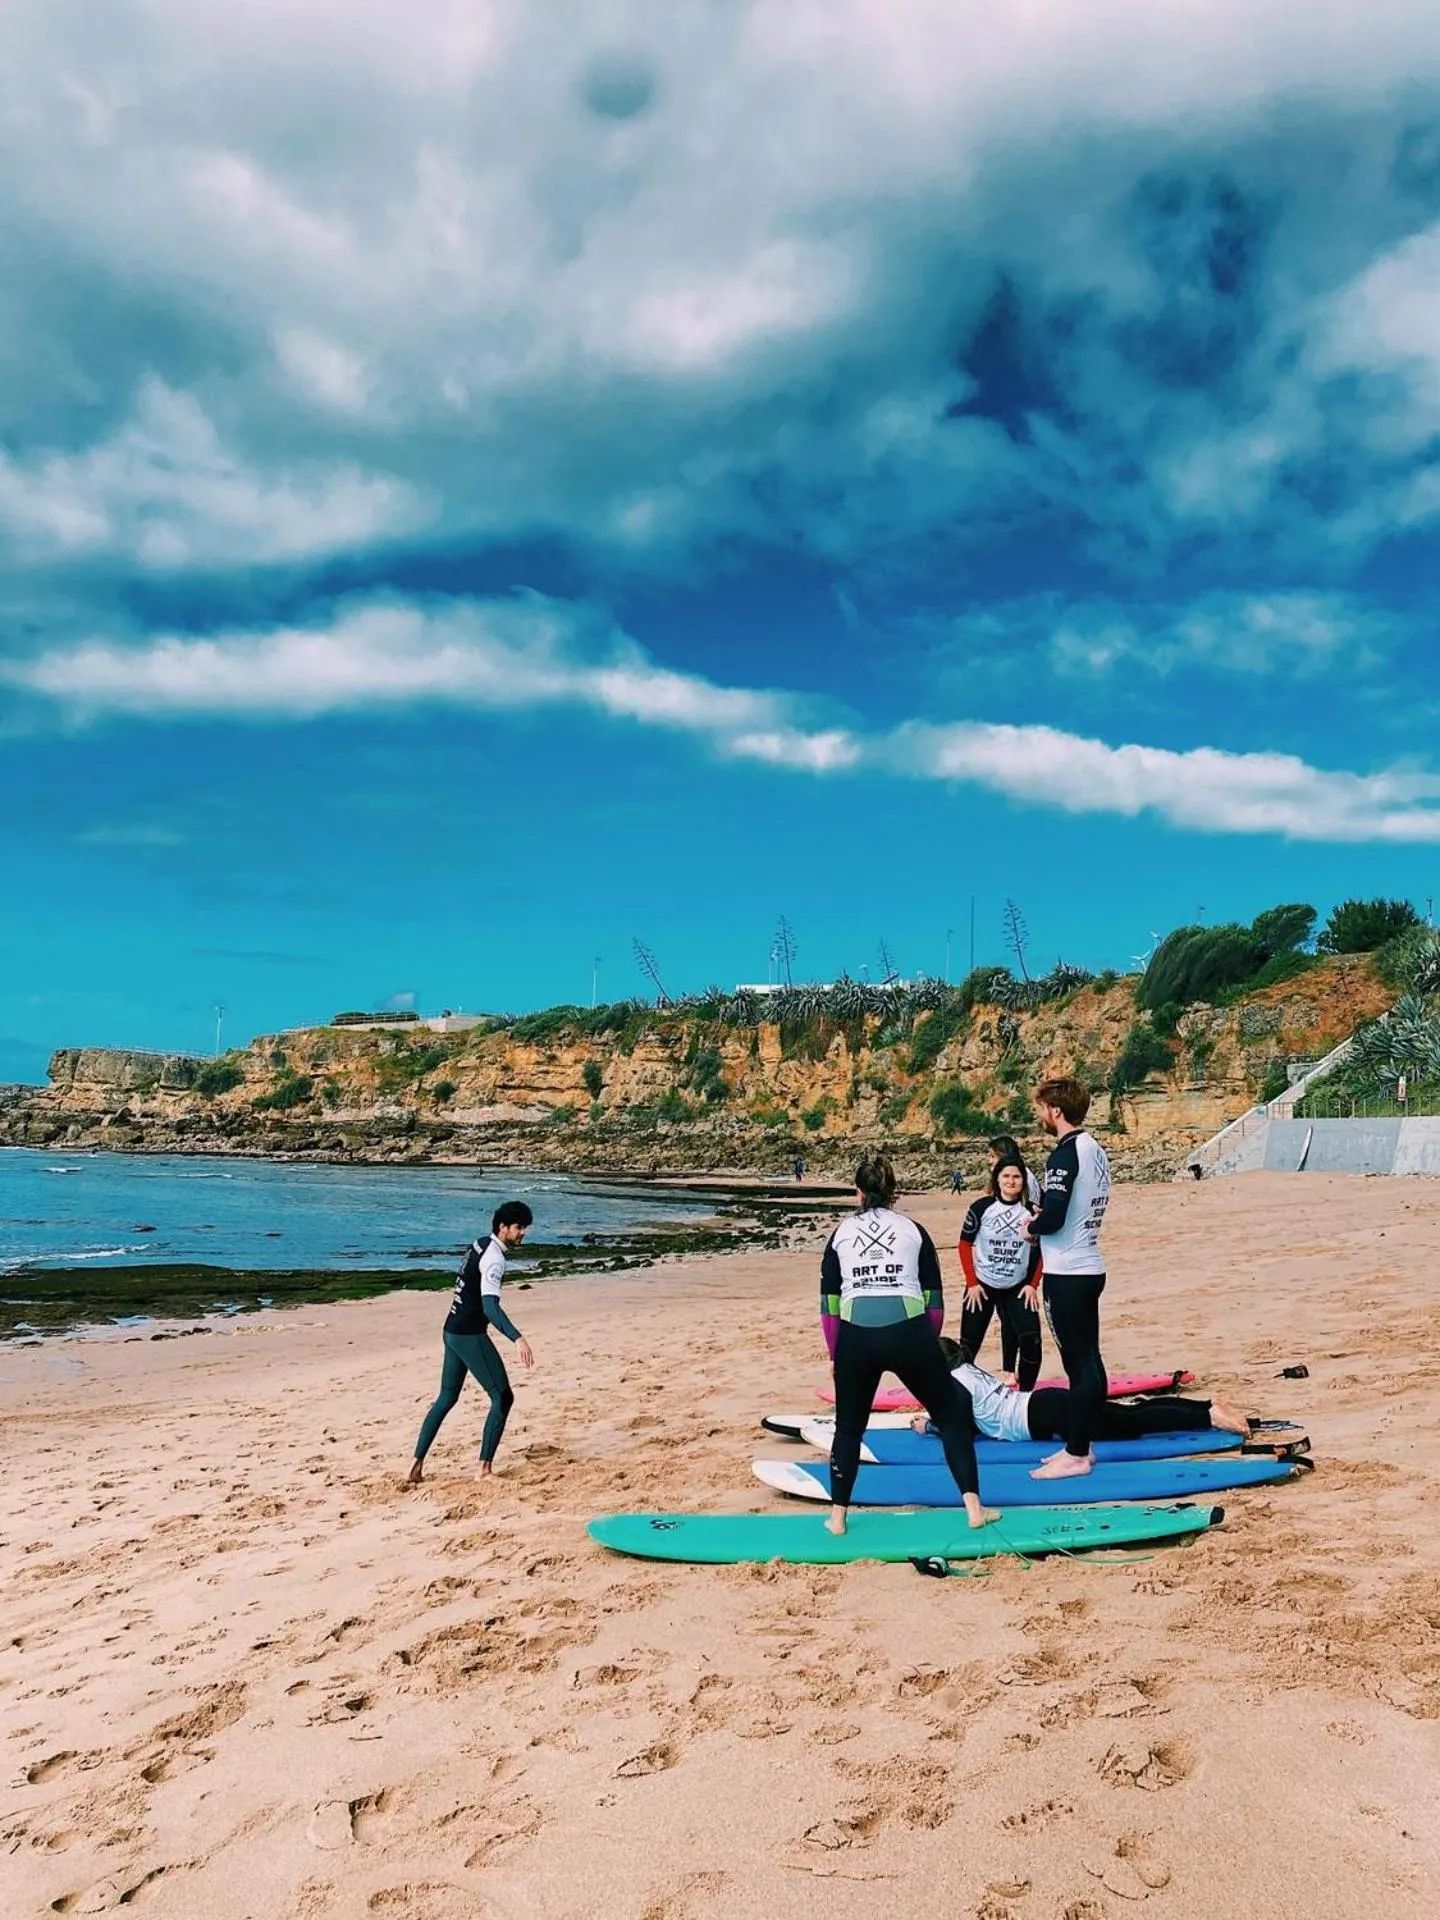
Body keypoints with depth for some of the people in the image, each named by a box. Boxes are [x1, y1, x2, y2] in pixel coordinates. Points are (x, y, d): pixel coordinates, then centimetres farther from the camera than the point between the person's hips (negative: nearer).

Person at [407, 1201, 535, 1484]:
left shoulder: (480, 1245, 10)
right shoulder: (494, 1257, -18)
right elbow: (490, 1306, -31)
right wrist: (517, 1338, -42)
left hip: (452, 1331, 10)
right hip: (470, 1335, -10)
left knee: (446, 1398, 17)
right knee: (503, 1397, -4)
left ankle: (417, 1465, 18)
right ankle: (485, 1467, -3)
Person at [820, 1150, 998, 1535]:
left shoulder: (841, 1233, 17)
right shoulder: (913, 1230, 15)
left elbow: (829, 1303, 13)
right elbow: (934, 1299, 11)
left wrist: (837, 1355, 21)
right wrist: (928, 1347, 22)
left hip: (855, 1336, 1)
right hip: (910, 1332, -1)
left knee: (848, 1426, 20)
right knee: (953, 1415, 17)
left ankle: (837, 1517, 22)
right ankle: (974, 1508, 13)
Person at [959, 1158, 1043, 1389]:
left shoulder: (1031, 1212, -3)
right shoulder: (981, 1207, -10)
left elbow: (1041, 1250, 5)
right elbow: (965, 1244, -4)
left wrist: (1033, 1285, -3)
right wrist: (972, 1283, -7)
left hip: (1018, 1288, 2)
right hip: (982, 1286, -2)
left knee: (1031, 1341, -9)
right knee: (970, 1343, 2)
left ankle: (1026, 1393, 6)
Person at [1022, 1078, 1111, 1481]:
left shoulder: (1065, 1154, -18)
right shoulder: (1095, 1150, 11)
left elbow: (1052, 1218, -24)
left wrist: (1031, 1228, -4)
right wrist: (1043, 1221, 8)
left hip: (1067, 1274, -9)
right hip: (1091, 1267, 10)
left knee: (1078, 1362, -4)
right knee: (1089, 1360, 13)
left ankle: (1076, 1455, 3)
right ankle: (1081, 1445, 22)